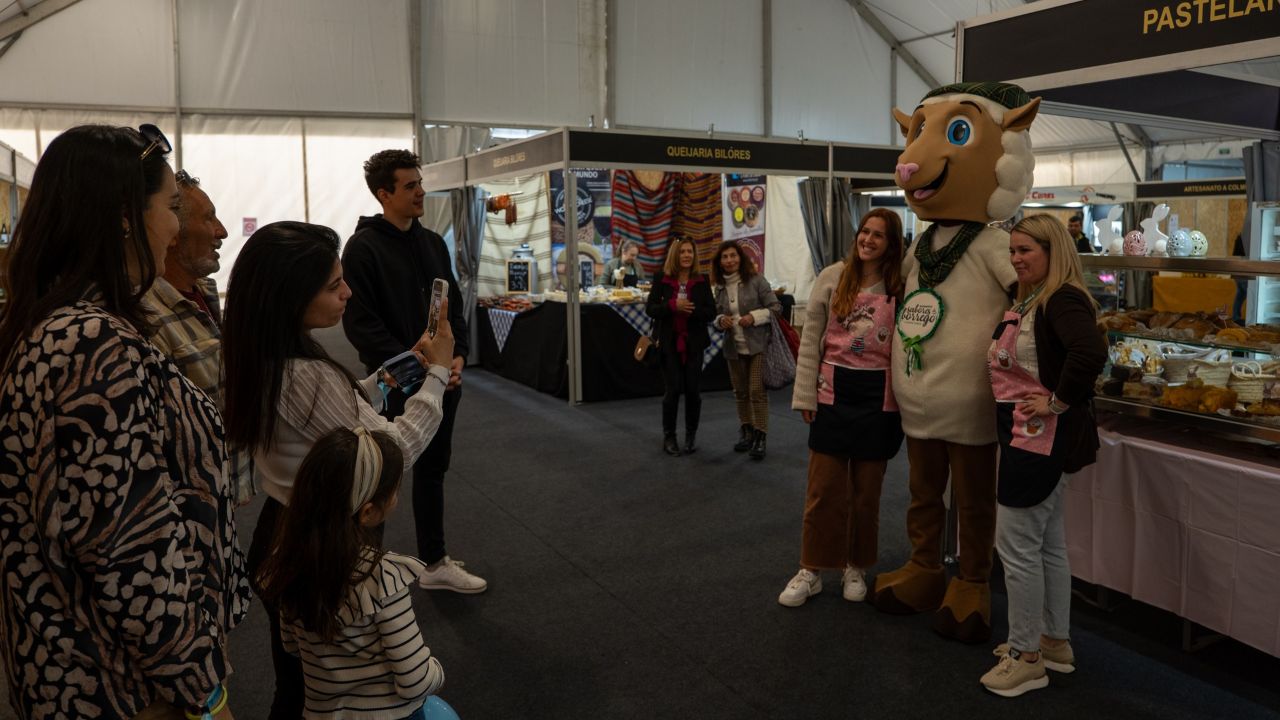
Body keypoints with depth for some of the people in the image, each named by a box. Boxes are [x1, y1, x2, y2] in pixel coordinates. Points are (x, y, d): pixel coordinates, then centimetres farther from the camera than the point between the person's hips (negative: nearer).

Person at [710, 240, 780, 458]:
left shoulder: (756, 280, -8)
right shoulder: (720, 286, 6)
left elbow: (776, 308, -6)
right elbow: (717, 314, 17)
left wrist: (754, 316, -20)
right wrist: (721, 320, -6)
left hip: (757, 345, -5)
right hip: (734, 348, 5)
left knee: (757, 391, -8)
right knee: (740, 392, 13)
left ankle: (759, 438, -1)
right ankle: (746, 432, 26)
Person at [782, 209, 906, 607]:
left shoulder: (900, 289, -1)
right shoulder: (832, 278, -1)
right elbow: (811, 340, 1)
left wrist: (903, 402, -3)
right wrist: (806, 395, -2)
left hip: (877, 397, 0)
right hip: (834, 393, 0)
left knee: (867, 489, 11)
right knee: (824, 487, 5)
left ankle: (856, 567, 27)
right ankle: (811, 569, 18)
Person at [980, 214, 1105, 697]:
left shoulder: (1063, 301, -18)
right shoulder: (1030, 300, 12)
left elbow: (1090, 352, -36)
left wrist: (1058, 402, -26)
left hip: (1040, 437, -10)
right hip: (1030, 436, 10)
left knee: (1017, 546, -1)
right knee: (1048, 544, 18)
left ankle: (1027, 657, 12)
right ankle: (1055, 643, 32)